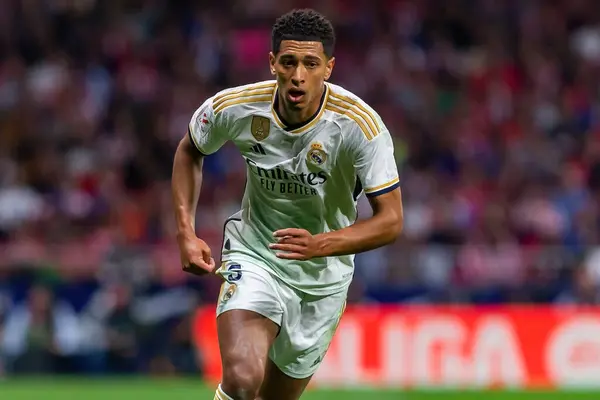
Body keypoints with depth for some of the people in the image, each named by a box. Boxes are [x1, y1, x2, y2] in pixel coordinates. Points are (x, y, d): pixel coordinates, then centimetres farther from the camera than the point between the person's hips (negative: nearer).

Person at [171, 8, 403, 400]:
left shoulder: (361, 125, -23)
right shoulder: (234, 108, -17)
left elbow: (391, 220, -21)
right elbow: (190, 151, 6)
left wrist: (319, 245, -37)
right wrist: (186, 232, -4)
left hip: (324, 278, 1)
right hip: (254, 258, -1)